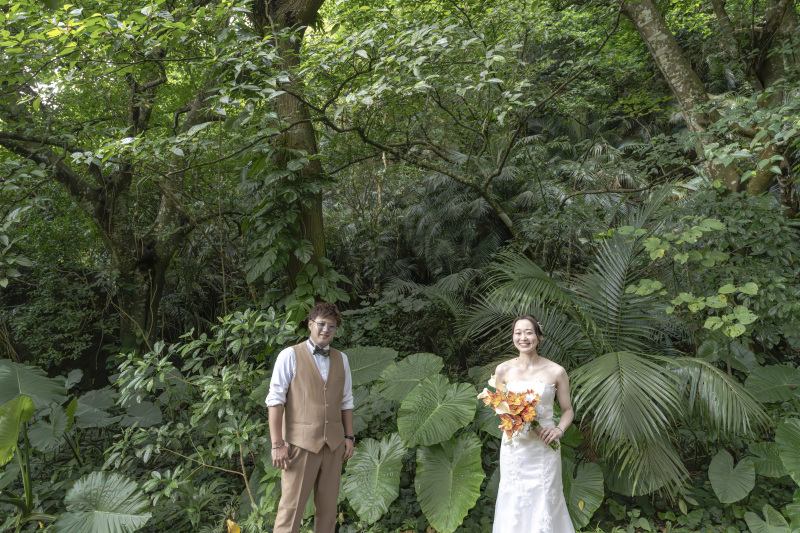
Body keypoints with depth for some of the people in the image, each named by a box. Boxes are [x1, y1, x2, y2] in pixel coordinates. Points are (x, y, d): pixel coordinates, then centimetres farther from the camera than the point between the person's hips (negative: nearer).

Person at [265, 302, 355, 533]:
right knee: (291, 506, -1)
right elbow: (275, 400, -9)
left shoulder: (341, 359, 10)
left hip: (333, 443, 5)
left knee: (328, 505, 10)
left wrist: (349, 437, 9)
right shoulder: (290, 356, -5)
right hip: (301, 442, -5)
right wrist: (277, 444, -13)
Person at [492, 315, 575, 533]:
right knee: (513, 502, 8)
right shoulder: (503, 370, -2)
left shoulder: (556, 371, -6)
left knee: (544, 502, 6)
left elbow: (567, 410, 4)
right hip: (514, 447, 1)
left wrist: (559, 430, -15)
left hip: (544, 448, -1)